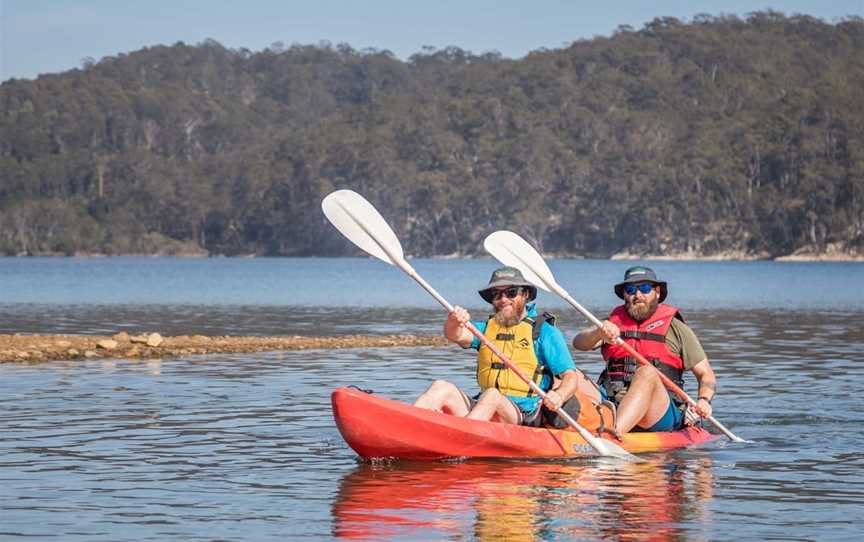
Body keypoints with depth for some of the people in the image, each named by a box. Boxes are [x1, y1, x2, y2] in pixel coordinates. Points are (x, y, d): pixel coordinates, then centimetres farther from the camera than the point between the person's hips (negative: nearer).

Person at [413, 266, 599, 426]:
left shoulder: (545, 331, 7)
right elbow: (456, 335, -2)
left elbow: (571, 376, 0)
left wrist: (559, 396, -24)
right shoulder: (485, 327, 18)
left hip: (525, 415, -4)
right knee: (442, 388, -20)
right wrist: (454, 323, -27)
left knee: (492, 396, -35)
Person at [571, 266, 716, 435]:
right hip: (612, 405, 3)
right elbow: (578, 343, 3)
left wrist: (704, 401, -10)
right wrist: (600, 333, -20)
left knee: (647, 372, -34)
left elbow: (706, 375, 12)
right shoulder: (613, 322, 20)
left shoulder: (676, 328, 13)